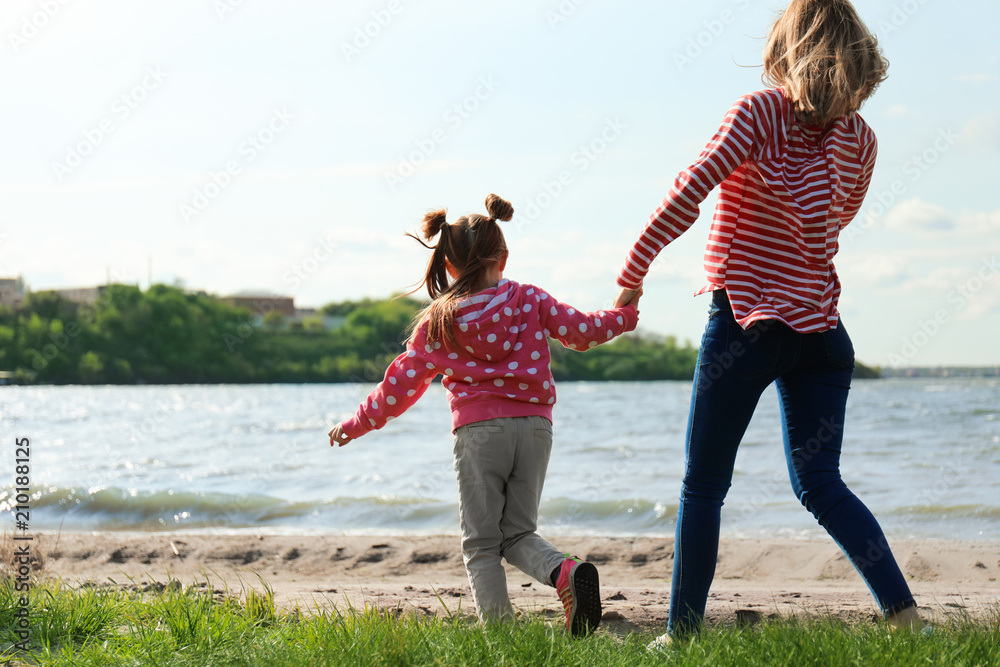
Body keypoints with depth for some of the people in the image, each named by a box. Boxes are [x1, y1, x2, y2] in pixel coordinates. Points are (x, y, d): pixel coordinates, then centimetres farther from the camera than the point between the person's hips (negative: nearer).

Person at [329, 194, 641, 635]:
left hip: (479, 429, -2)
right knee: (518, 534, 11)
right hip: (535, 424, 2)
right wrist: (624, 314, 30)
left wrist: (355, 425, 21)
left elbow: (402, 384, 9)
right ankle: (566, 572, -18)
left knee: (481, 543, 5)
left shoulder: (437, 322, 6)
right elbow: (582, 330, 10)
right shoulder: (531, 301, 8)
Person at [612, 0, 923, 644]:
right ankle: (906, 614, -1)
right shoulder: (860, 139, 4)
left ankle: (682, 632, 10)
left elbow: (691, 189, -19)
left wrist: (633, 270, -13)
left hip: (746, 320, -4)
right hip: (822, 326, 4)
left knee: (704, 485, 7)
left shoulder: (759, 112, -9)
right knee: (820, 484, 11)